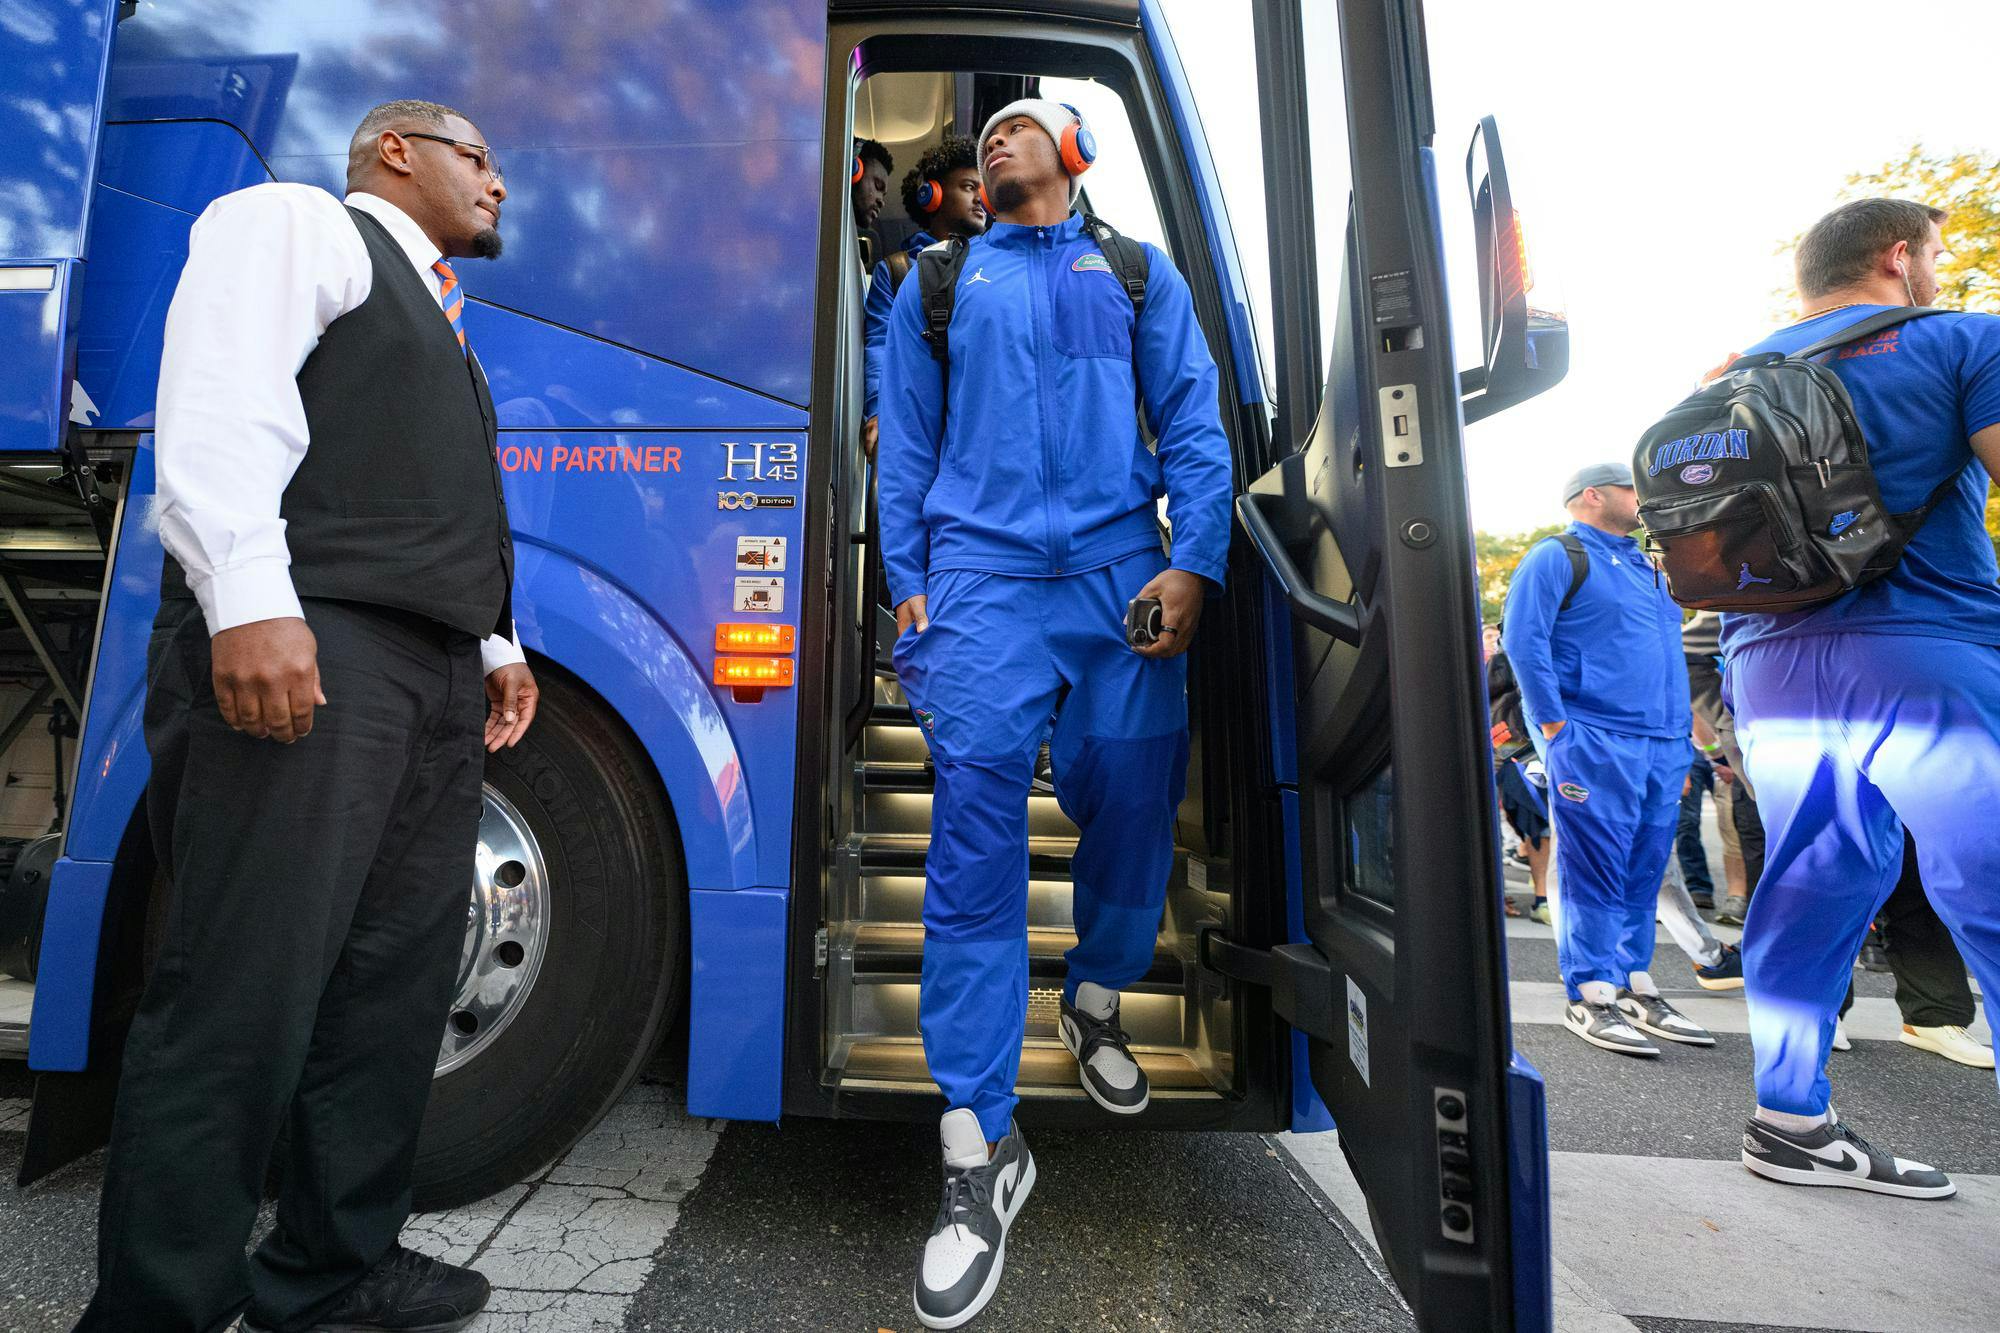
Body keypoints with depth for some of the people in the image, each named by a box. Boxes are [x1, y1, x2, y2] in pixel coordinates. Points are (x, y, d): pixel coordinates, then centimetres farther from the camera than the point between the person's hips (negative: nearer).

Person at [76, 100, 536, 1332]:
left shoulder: (437, 319, 32)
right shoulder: (297, 222, 7)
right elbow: (221, 399, -10)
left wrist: (496, 645, 21)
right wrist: (249, 601, -22)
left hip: (435, 678, 9)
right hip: (297, 655, -8)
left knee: (399, 985, 9)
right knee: (244, 996, -7)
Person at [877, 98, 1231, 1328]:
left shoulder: (1138, 269, 20)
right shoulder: (939, 281, 21)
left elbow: (1194, 423, 11)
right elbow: (907, 443, 15)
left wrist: (1194, 561, -3)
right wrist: (908, 583, 4)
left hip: (1122, 575, 1)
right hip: (984, 577, 0)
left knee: (1133, 811, 2)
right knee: (976, 840, -11)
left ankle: (1096, 1005, 33)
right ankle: (980, 1150, -2)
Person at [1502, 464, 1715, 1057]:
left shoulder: (1642, 565, 24)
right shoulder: (1556, 557, -1)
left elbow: (1669, 657, 27)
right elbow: (1523, 640, -12)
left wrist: (1681, 741, 18)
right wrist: (1556, 726, -16)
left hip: (1661, 745, 8)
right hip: (1594, 742, -8)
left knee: (1644, 871, 10)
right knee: (1596, 869, -7)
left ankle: (1636, 987, 20)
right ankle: (1591, 997, 0)